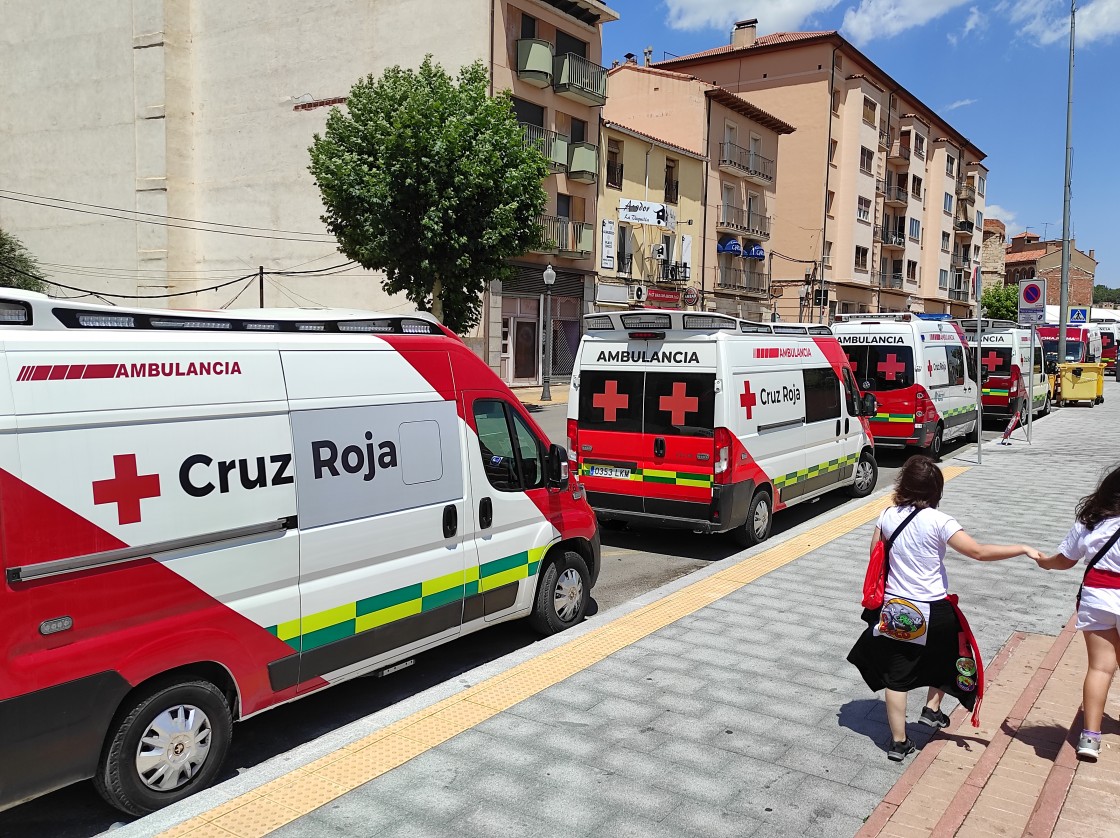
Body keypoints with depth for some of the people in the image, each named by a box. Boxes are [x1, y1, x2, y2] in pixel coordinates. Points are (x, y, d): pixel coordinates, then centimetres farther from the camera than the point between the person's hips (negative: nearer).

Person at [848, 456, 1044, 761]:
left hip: (894, 610, 3)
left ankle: (899, 742, 16)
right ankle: (932, 710, 34)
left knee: (896, 677, 10)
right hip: (932, 613, -3)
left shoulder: (888, 516, -3)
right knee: (945, 656, 29)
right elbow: (979, 552, -20)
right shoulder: (938, 522, -16)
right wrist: (1022, 549, -11)